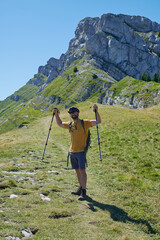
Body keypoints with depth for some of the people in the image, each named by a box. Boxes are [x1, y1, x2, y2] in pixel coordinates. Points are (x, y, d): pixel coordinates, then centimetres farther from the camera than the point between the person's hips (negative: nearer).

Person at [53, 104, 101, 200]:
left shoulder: (84, 123, -5)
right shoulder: (70, 125, 13)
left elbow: (98, 121, -14)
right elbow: (60, 124, 31)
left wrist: (96, 111, -27)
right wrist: (56, 114, 22)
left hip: (81, 151, -6)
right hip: (72, 152, 6)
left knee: (82, 171, -7)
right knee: (77, 171, 13)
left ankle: (83, 192, -4)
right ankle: (81, 189, 24)